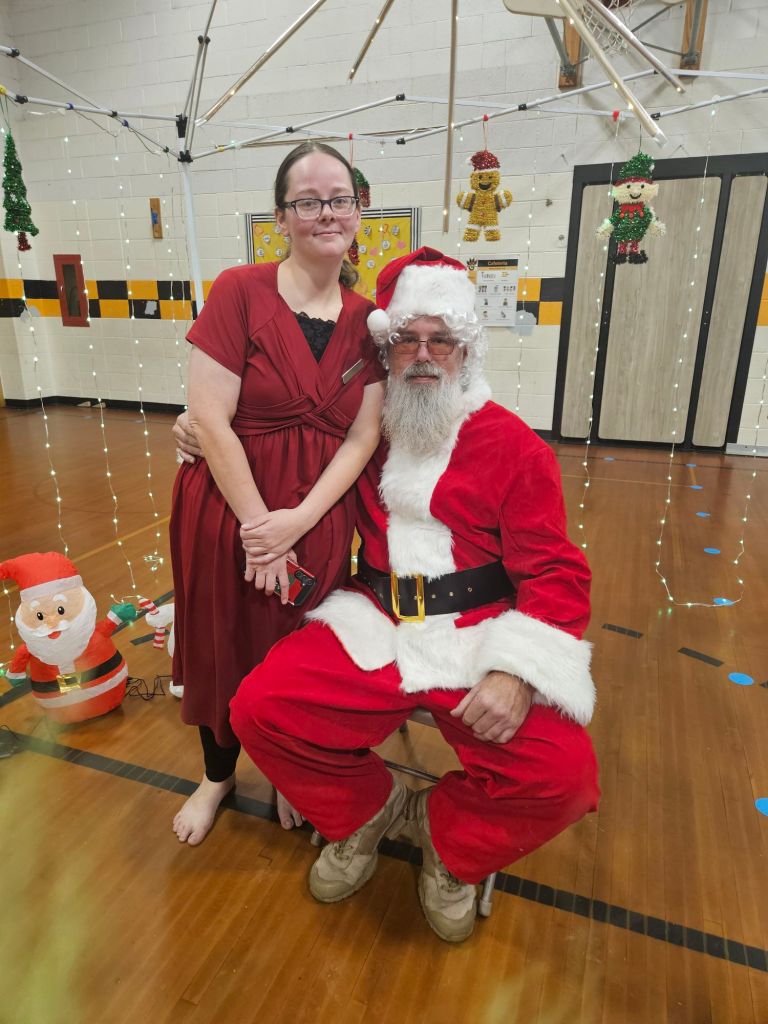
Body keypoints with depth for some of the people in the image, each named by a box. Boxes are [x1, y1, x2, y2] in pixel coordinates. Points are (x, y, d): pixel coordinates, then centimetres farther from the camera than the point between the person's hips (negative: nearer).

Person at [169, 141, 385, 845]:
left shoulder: (367, 319, 2)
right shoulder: (239, 291, -9)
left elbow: (364, 435, -4)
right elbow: (209, 420, -14)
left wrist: (299, 519, -15)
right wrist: (259, 525, -15)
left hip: (319, 517, 2)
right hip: (227, 506, -2)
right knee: (221, 643, 12)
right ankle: (219, 772, 41)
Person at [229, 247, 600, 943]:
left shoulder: (513, 446, -2)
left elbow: (556, 574, -5)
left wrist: (516, 671, -21)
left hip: (480, 636, -2)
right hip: (372, 627, 3)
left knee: (561, 774, -22)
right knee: (260, 707, -17)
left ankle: (447, 839, 13)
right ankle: (367, 811, 13)